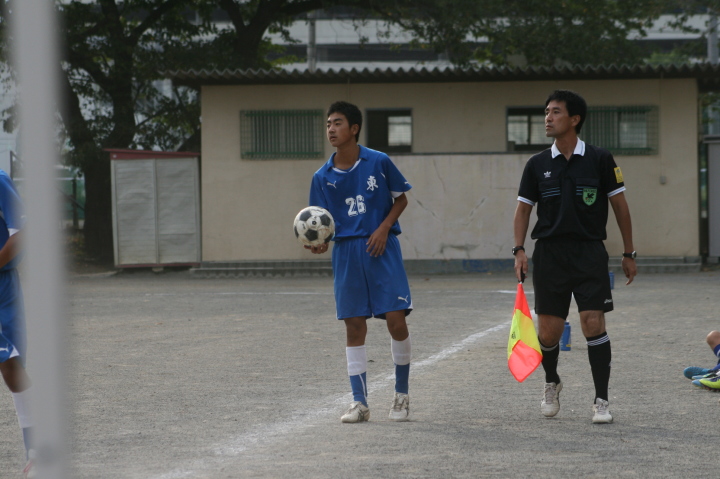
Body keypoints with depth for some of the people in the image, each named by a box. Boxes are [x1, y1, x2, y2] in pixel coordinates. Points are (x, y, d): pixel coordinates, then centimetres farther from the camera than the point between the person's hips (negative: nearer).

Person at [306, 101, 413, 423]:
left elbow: (400, 199, 7)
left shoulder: (379, 162, -3)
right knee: (354, 326, 2)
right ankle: (359, 402, 8)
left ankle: (401, 395, 10)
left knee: (395, 318, -8)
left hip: (382, 250, -2)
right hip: (346, 252, 2)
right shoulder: (322, 177, 3)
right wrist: (320, 243, -14)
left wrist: (383, 228, -8)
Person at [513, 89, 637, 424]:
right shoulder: (537, 165, 6)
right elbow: (523, 209, 12)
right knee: (548, 331, 2)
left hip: (590, 253, -2)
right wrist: (519, 250, -2)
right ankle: (551, 383, 32)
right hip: (549, 255, 2)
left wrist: (628, 253, 4)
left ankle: (601, 401, -4)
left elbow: (620, 205, 5)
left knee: (593, 323, -12)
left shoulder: (599, 160, 0)